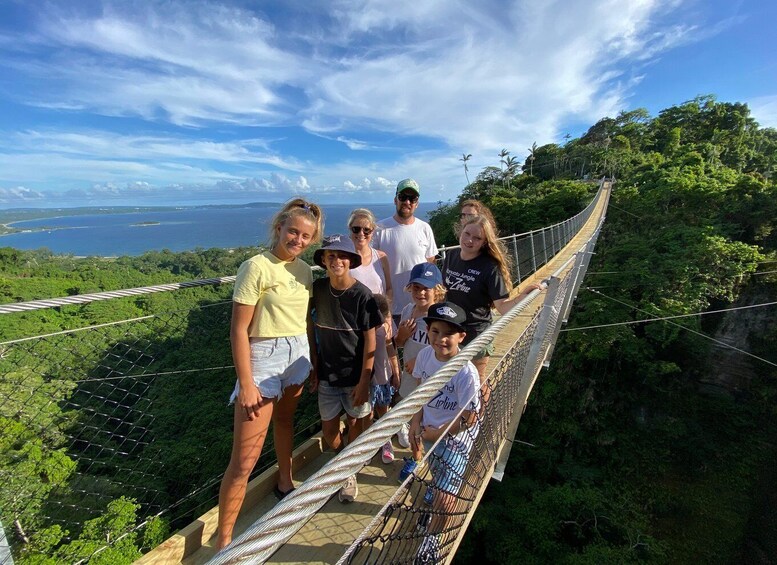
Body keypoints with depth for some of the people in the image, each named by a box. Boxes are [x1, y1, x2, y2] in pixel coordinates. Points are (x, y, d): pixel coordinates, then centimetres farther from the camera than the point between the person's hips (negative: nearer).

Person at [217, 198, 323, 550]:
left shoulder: (304, 270, 4)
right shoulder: (256, 267, -15)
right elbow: (238, 330, -15)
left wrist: (313, 363, 13)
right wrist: (246, 385, -16)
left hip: (298, 356, 7)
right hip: (264, 359, -6)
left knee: (285, 421, 28)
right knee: (245, 459, 0)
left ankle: (284, 484, 51)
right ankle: (223, 541, 20)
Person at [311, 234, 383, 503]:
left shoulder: (361, 294, -17)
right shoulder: (318, 288, -5)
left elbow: (370, 339, -13)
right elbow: (315, 331, 5)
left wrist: (363, 381, -14)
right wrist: (314, 368, 6)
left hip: (355, 374, -3)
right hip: (327, 374, 4)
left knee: (355, 422, 14)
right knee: (328, 429, 11)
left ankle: (350, 472, 40)